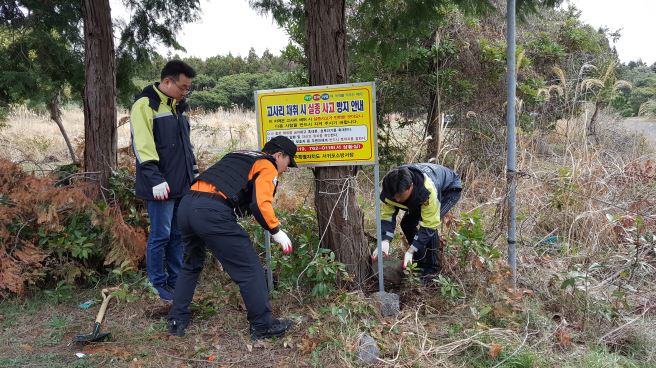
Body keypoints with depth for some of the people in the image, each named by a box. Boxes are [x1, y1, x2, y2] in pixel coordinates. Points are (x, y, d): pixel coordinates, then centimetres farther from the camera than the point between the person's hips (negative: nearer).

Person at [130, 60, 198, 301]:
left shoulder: (177, 106, 16)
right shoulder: (145, 105, -10)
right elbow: (142, 146, -18)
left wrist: (194, 171, 20)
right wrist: (155, 179, -24)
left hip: (183, 184, 8)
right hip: (161, 186, -8)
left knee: (178, 235, 14)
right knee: (160, 235, 1)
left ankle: (176, 280, 26)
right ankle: (158, 285, 16)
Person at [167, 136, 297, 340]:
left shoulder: (238, 155, 30)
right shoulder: (268, 167, 6)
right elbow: (260, 205, -10)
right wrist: (276, 231, 1)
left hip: (186, 205, 9)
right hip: (212, 213, -8)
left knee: (191, 266, 27)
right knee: (250, 268, 4)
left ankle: (177, 322, 33)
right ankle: (262, 325, 14)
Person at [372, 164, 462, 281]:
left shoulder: (428, 190, -45)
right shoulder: (391, 188, -30)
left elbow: (429, 225, -38)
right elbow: (386, 215, -24)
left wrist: (411, 251, -41)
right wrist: (384, 241, -39)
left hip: (449, 188, -6)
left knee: (430, 224, -27)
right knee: (407, 223, -6)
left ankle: (431, 269, -10)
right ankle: (421, 264, 14)